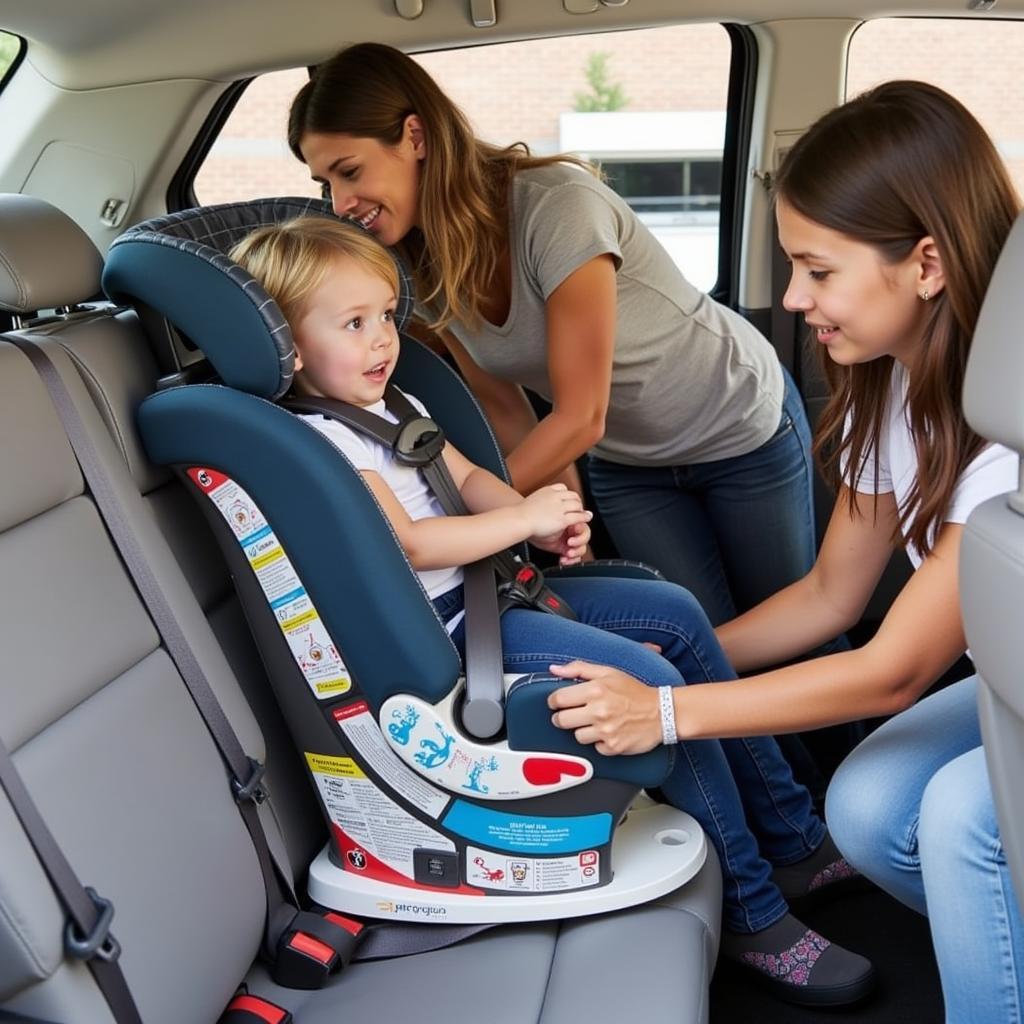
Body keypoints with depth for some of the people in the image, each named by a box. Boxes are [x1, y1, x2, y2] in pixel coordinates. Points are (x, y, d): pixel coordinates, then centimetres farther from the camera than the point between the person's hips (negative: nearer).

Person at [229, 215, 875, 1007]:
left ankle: (793, 837, 17)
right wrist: (527, 517, -17)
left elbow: (468, 477, 16)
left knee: (677, 614, 6)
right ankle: (757, 918, -5)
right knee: (653, 679, -21)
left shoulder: (389, 407, 15)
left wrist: (543, 520, -1)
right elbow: (407, 544, -23)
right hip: (445, 631, -10)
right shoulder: (317, 442, -16)